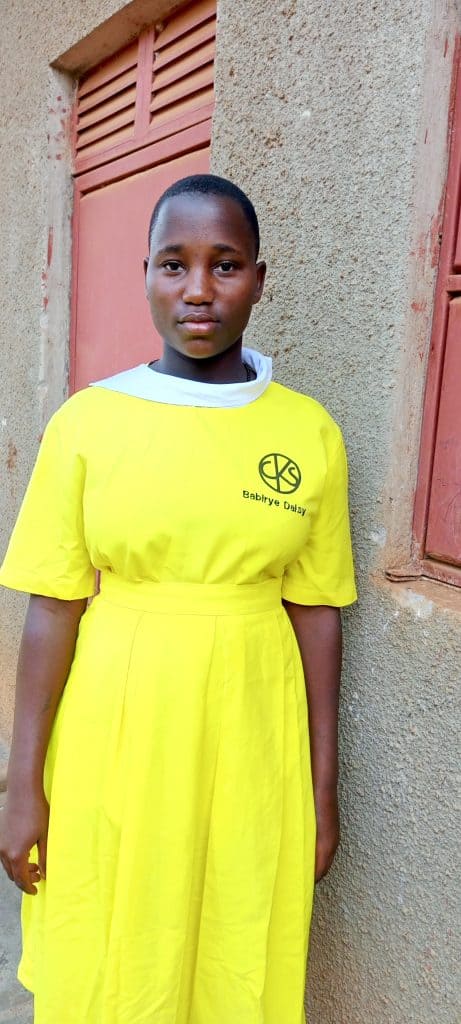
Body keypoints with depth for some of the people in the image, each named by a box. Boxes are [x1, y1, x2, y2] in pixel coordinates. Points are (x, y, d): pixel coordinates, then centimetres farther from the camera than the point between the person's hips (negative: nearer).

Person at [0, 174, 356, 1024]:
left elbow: (315, 613, 1)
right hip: (112, 742, 0)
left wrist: (323, 783, 5)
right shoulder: (88, 421, -6)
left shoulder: (310, 433, -2)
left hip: (250, 747, 1)